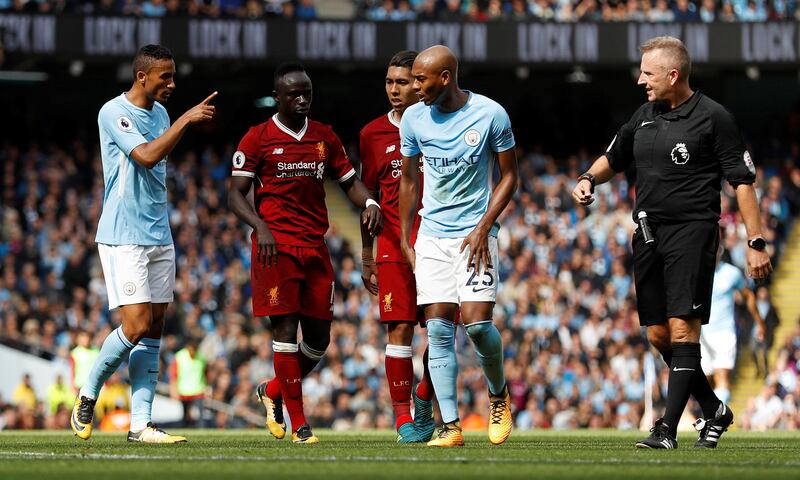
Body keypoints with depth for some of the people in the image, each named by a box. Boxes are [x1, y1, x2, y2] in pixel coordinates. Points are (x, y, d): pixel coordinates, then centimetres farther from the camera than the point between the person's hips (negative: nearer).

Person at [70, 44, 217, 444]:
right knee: (136, 325, -13)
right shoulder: (113, 113, -11)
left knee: (154, 329, 2)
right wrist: (186, 120, -25)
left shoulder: (160, 113, 13)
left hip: (159, 238, 8)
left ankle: (140, 423, 2)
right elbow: (146, 156, -25)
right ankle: (87, 396, 9)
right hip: (123, 240, -8)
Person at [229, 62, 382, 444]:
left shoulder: (325, 137, 13)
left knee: (319, 336, 5)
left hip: (315, 246, 5)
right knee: (285, 327, -8)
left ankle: (273, 391, 30)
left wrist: (369, 203, -7)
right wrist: (260, 227, -20)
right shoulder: (257, 139, 0)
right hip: (275, 246, -5)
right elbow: (236, 194, -3)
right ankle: (298, 424, -5)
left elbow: (350, 181, 16)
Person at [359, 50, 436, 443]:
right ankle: (403, 418, -2)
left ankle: (424, 396, 24)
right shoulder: (373, 134, 7)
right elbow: (369, 197, 12)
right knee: (400, 328, -7)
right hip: (394, 245, 0)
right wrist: (366, 256, 10)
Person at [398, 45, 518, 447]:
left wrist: (483, 228, -9)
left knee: (476, 321, -14)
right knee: (438, 327, -5)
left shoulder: (490, 115, -8)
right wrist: (404, 239, 14)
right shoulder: (414, 119, 2)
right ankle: (450, 426, -4)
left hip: (474, 233, -3)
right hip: (432, 235, 3)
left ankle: (499, 395, 14)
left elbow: (509, 176, 1)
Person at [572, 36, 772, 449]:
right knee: (658, 334, 7)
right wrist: (589, 178, 5)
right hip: (648, 231, 7)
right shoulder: (645, 116, 13)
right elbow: (613, 158, 28)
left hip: (692, 229, -7)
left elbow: (743, 181, -5)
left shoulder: (712, 118, -6)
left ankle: (668, 429, -16)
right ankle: (715, 411, 23)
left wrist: (755, 242, -10)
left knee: (682, 329, -14)